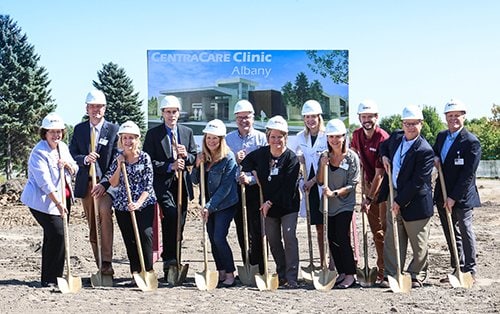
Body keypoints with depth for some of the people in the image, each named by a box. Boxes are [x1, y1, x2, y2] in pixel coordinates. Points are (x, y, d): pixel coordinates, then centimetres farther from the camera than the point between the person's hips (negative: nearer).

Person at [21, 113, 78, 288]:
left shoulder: (63, 147, 9)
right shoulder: (39, 152, -16)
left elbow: (74, 171, 14)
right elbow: (45, 182, -23)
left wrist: (67, 164, -9)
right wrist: (58, 203, -28)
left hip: (63, 198, 8)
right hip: (44, 201, -8)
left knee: (53, 237, 10)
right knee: (57, 234, -15)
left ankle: (55, 276, 18)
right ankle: (49, 279, -6)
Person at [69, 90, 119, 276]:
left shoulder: (113, 130, 0)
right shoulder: (79, 129, 10)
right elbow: (72, 155, 7)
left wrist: (105, 183, -15)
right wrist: (85, 159, -16)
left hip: (106, 182, -4)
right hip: (85, 182, 4)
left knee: (104, 211, -28)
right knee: (92, 225, 8)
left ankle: (106, 262, -28)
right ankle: (100, 266, 18)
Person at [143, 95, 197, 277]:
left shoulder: (187, 132, 12)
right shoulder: (153, 134, 0)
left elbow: (194, 159, 13)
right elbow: (148, 162, -5)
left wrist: (186, 156, -9)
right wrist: (170, 166, -16)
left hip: (182, 184, 4)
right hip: (163, 184, -4)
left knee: (179, 223, 6)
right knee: (171, 216, -22)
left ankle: (174, 262, 17)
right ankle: (169, 259, -13)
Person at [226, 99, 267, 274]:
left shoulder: (261, 138, 0)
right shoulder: (228, 139, 8)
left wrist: (251, 179, -18)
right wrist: (234, 160, -11)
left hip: (256, 189, -3)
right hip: (236, 189, 3)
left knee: (257, 230, -7)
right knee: (241, 231, 10)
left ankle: (259, 269, -2)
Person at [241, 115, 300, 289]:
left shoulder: (292, 158, -13)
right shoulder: (261, 154, 1)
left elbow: (288, 187, -17)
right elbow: (246, 162, 20)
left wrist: (270, 202, -17)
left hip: (288, 205, -5)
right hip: (268, 206, 5)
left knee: (289, 237, -12)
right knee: (273, 240, 9)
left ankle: (291, 277, -11)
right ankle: (281, 273, 22)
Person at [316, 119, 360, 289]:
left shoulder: (351, 157, -9)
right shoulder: (325, 156, 5)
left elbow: (352, 185, -10)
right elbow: (320, 182, 6)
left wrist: (334, 193, -21)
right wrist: (322, 165, -10)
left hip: (344, 204, -5)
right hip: (328, 205, 5)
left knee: (342, 239, -9)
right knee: (332, 240, 8)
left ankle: (350, 275, 2)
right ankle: (341, 273, 19)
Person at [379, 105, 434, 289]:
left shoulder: (425, 151, -19)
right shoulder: (396, 137, 3)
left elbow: (417, 182, -20)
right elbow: (384, 145, 28)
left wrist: (400, 201, -18)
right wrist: (384, 156, 6)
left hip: (415, 202, -6)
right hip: (395, 199, 6)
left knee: (418, 243, 8)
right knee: (392, 240, 10)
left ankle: (417, 275, 22)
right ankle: (391, 275, 17)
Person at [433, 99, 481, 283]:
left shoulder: (471, 142, -13)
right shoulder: (441, 136, 9)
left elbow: (469, 174, -17)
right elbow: (434, 153, 26)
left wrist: (453, 197, -18)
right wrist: (435, 159, 1)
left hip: (462, 196, -7)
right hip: (443, 195, 7)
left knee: (465, 232, 4)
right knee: (450, 233, 12)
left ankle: (470, 271, 15)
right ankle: (457, 269, 22)